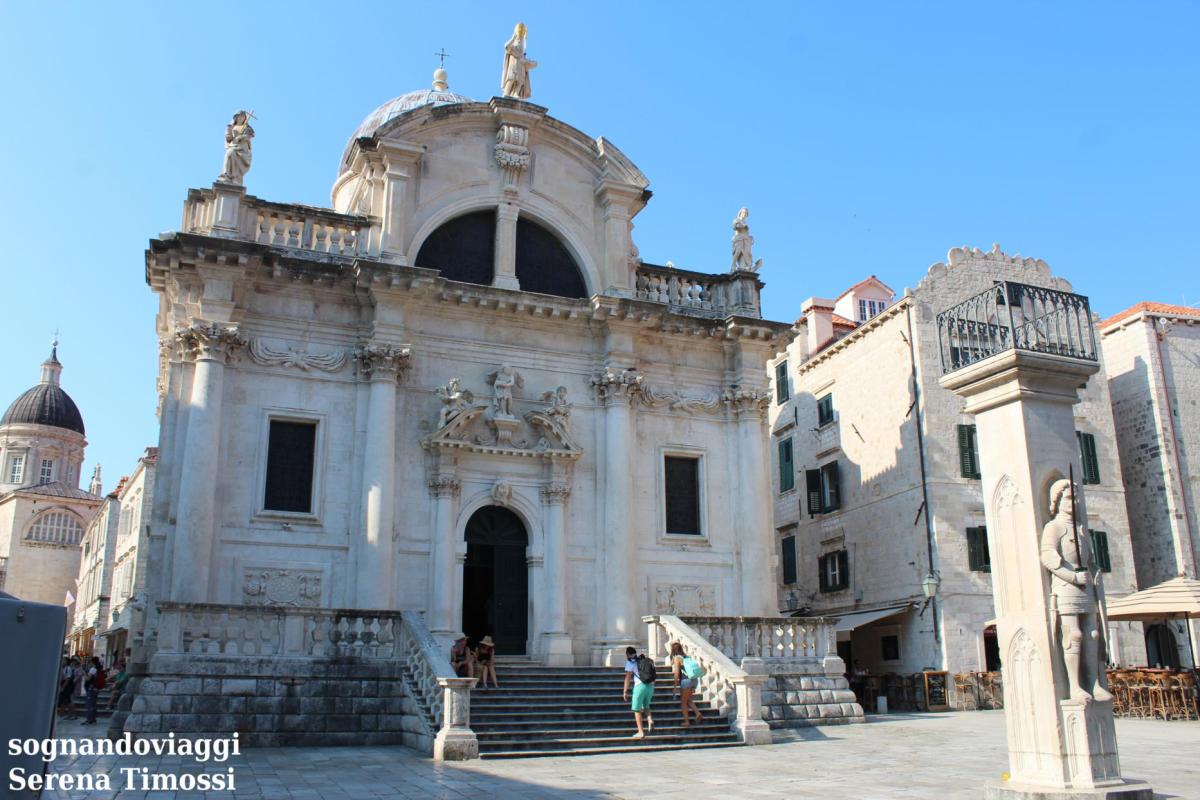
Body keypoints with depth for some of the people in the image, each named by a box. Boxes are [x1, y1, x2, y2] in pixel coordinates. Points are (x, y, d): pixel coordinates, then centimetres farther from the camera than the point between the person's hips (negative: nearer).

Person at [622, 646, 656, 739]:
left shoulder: (630, 662, 2)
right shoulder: (646, 660, 19)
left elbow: (628, 677, -5)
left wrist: (625, 691, -2)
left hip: (640, 686, -6)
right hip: (651, 686, 6)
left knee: (637, 709, 7)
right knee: (646, 706, 25)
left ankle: (641, 732, 5)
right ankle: (650, 720, -1)